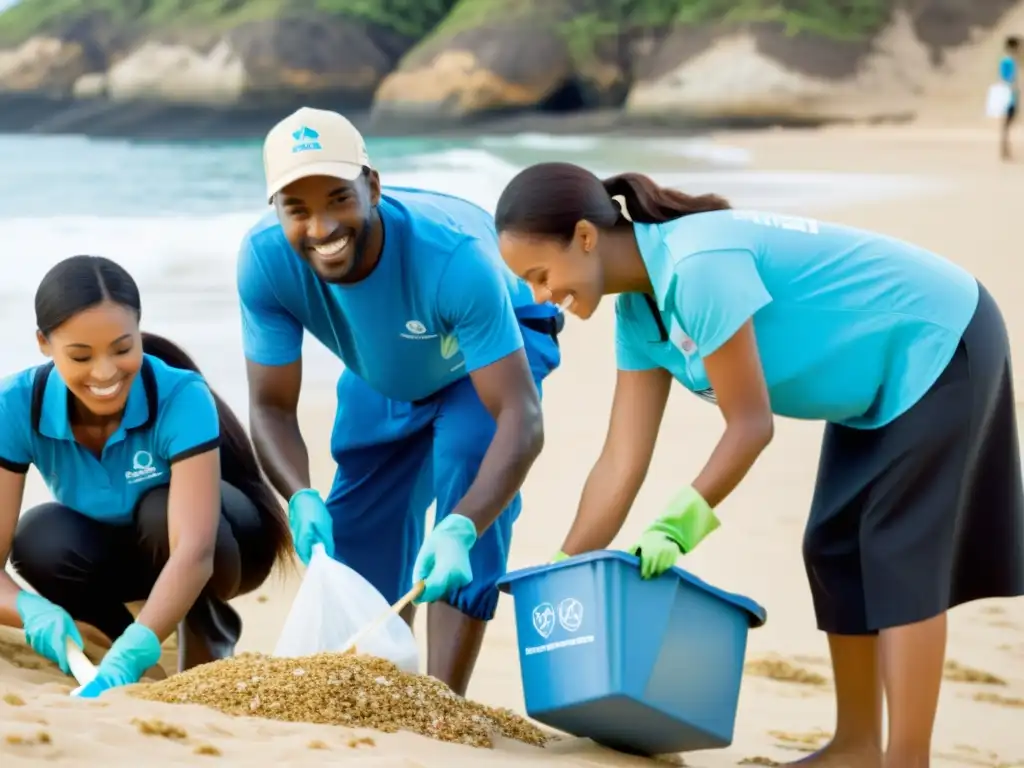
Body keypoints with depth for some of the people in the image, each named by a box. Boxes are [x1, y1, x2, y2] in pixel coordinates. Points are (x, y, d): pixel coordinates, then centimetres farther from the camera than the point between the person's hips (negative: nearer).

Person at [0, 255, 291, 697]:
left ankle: (209, 644, -8)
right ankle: (113, 626, 1)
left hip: (225, 544, -3)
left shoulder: (181, 398, -35)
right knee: (39, 543, -30)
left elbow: (194, 551, -46)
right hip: (116, 547, 3)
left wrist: (128, 657, -60)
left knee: (162, 509, -36)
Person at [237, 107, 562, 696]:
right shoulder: (264, 260, -33)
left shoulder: (453, 255, -44)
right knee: (357, 538, 4)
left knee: (467, 462, -30)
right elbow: (272, 407, -23)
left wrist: (461, 528, -61)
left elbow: (521, 418, -46)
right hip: (382, 375, 4)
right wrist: (301, 499, -43)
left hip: (498, 343, -4)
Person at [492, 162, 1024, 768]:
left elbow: (750, 425, -25)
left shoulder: (699, 266, -31)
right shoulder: (639, 309, -2)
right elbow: (622, 462, -2)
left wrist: (678, 525, -20)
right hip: (880, 381, 10)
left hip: (940, 344, -10)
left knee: (902, 555, -12)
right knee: (836, 550, 10)